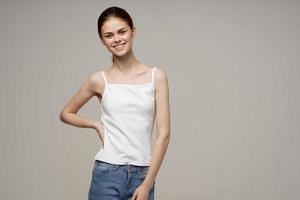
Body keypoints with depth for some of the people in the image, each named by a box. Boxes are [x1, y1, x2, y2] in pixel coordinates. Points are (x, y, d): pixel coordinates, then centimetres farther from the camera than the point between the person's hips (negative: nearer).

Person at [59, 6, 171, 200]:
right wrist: (97, 125, 0)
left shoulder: (156, 76, 1)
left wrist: (147, 184, -6)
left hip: (142, 175, 1)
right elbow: (66, 113, 17)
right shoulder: (99, 80, 1)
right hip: (107, 174, -1)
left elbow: (164, 134, -2)